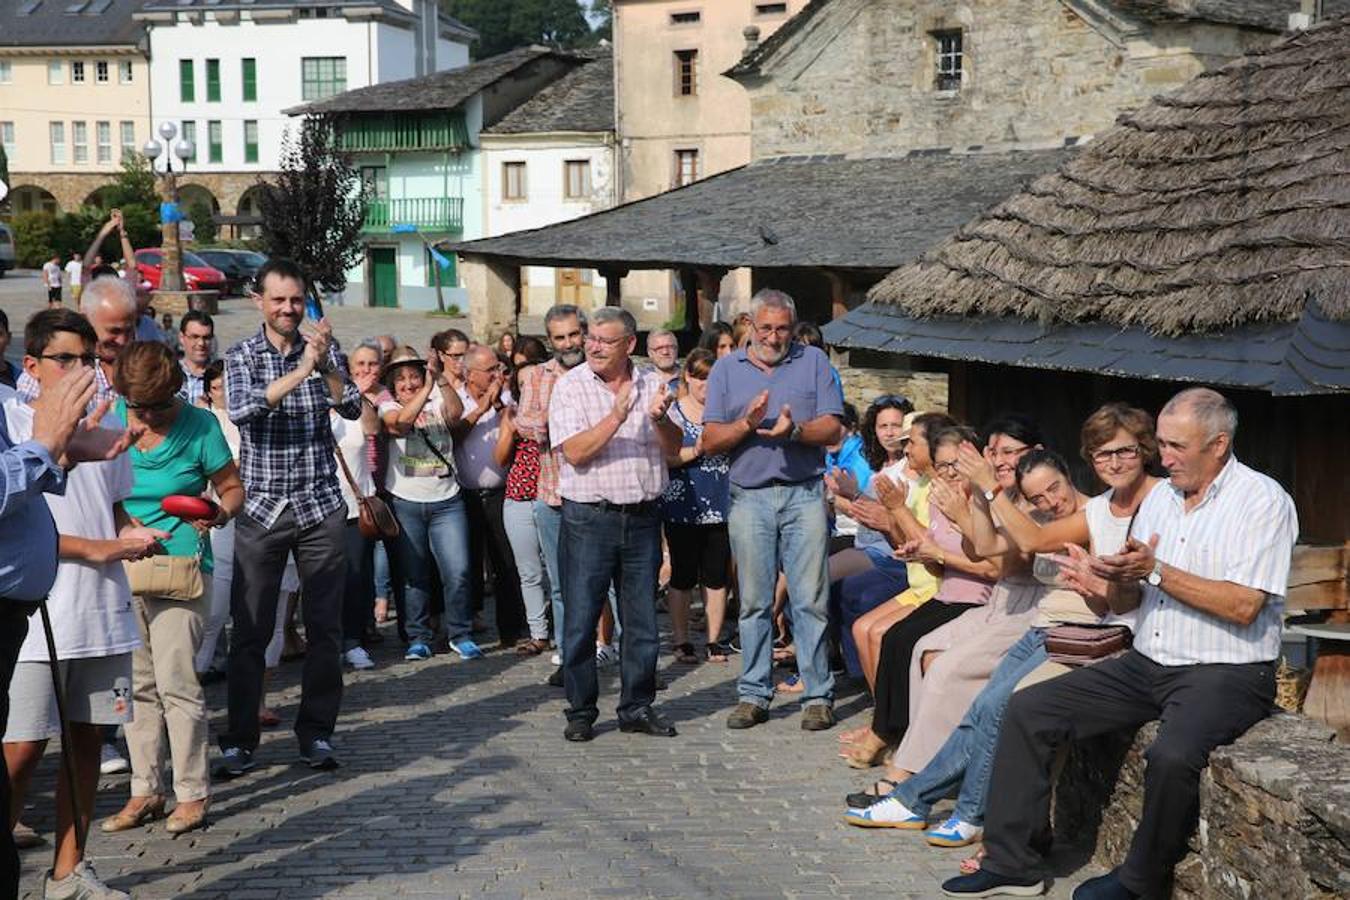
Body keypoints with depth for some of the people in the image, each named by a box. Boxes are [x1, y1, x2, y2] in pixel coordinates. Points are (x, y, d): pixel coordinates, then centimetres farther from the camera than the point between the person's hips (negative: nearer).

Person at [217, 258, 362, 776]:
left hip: (320, 507, 2)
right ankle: (239, 739, 10)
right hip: (261, 509, -1)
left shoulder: (323, 351, 6)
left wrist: (325, 365, -24)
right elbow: (241, 410, -17)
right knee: (250, 631, 1)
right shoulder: (242, 356, 1)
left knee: (325, 627, 4)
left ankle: (316, 733, 16)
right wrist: (299, 371, -25)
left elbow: (352, 409, -7)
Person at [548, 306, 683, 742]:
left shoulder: (652, 383, 7)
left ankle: (637, 707, 21)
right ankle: (580, 711, 12)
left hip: (642, 517, 3)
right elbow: (574, 452, -14)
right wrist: (617, 417, -24)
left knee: (642, 620, 9)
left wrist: (660, 419, -16)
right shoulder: (570, 386, -3)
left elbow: (674, 447, 4)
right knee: (581, 619, 1)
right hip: (589, 517, -3)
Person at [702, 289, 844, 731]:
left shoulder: (813, 362, 7)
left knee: (811, 599, -3)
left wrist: (795, 431, -18)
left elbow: (833, 429, -1)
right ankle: (754, 694, 13)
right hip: (749, 498, 1)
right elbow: (709, 441, 4)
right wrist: (747, 424, -13)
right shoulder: (727, 368, 11)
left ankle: (818, 695, 3)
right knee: (754, 602, 6)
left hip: (804, 494, -1)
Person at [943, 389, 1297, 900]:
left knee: (1172, 756, -36)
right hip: (1147, 665, 7)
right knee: (1027, 711, -5)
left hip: (1226, 673, -7)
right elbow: (1121, 605, 14)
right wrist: (1120, 577, -10)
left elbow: (1243, 607, -19)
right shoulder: (1160, 498, 12)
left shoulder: (1262, 501, -8)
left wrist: (1156, 570, -16)